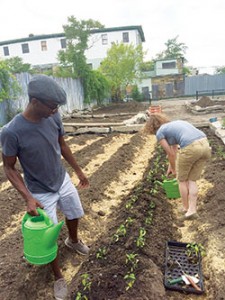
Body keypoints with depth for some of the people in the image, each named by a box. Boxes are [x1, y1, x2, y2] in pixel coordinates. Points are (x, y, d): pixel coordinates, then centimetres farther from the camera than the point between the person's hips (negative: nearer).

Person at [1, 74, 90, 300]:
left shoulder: (53, 118, -15)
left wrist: (78, 171, 10)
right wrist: (28, 197, -26)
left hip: (63, 180, 5)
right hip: (41, 192, -5)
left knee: (74, 215, 25)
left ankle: (73, 241, 59)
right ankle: (58, 277, 36)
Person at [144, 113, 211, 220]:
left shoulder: (159, 133, 9)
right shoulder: (174, 125, 33)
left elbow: (171, 154, 12)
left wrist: (174, 169, 30)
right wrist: (170, 167, 51)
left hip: (191, 148, -7)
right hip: (205, 145, 7)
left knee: (182, 179, 19)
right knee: (192, 180, 21)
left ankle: (185, 207, 33)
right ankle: (192, 210, 13)